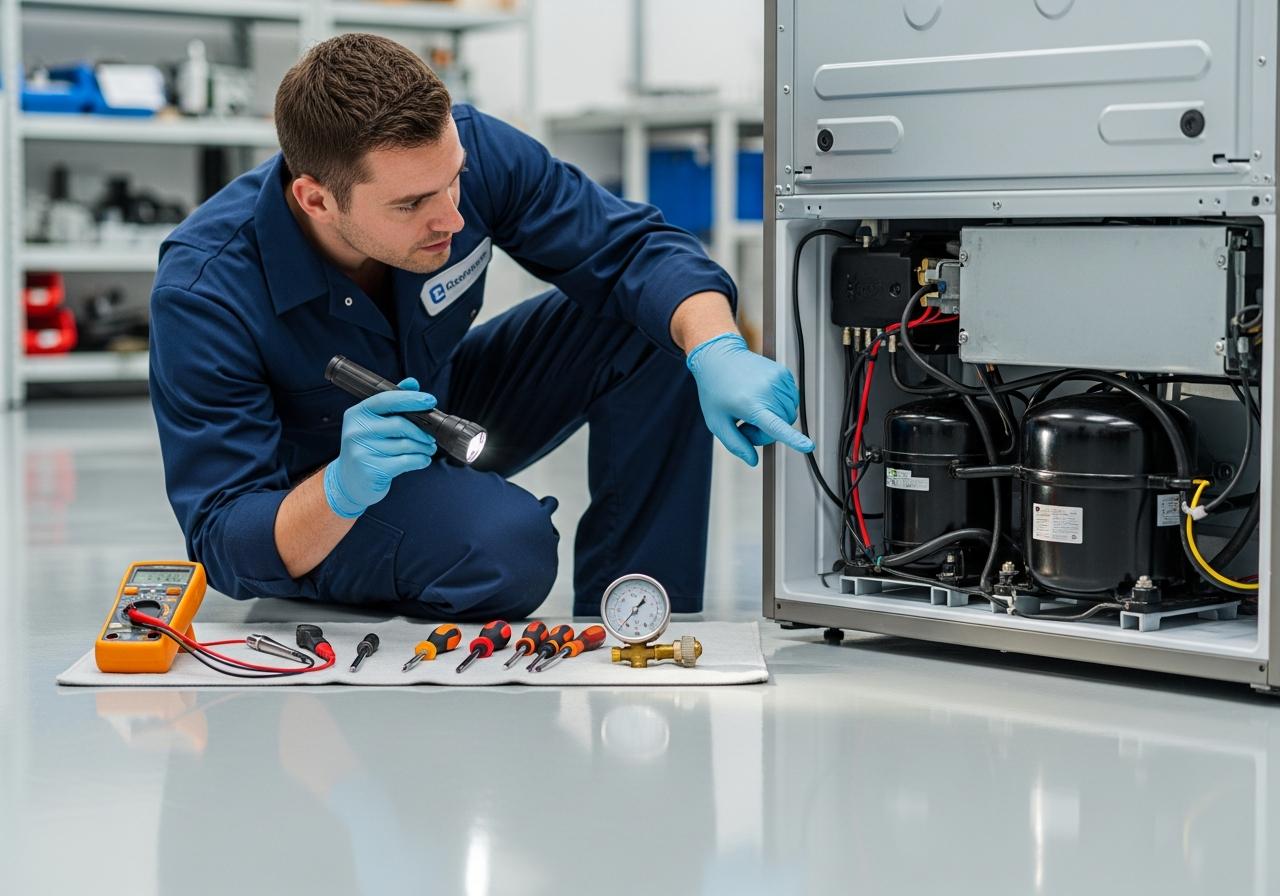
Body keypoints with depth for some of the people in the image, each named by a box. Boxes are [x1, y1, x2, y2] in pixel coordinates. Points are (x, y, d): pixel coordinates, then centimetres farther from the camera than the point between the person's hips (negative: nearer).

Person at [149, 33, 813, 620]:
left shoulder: (460, 149, -24)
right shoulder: (204, 291, -34)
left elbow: (634, 248, -16)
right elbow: (224, 547, -31)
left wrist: (718, 351, -36)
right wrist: (344, 491, -51)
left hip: (445, 415, 6)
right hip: (308, 507, -6)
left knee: (654, 325, -14)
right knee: (506, 541, -35)